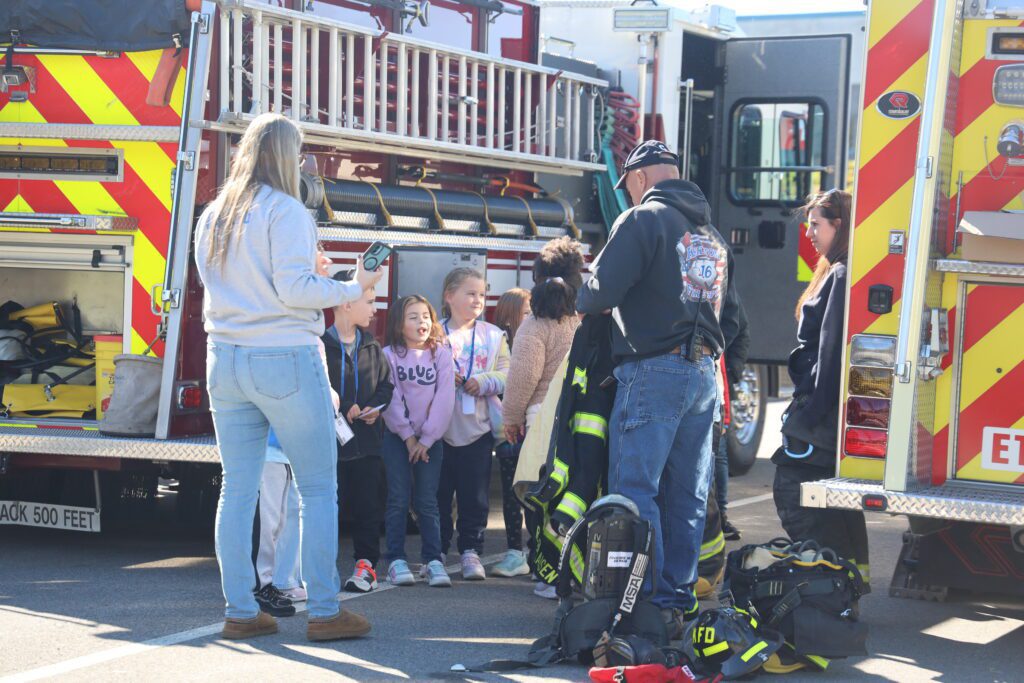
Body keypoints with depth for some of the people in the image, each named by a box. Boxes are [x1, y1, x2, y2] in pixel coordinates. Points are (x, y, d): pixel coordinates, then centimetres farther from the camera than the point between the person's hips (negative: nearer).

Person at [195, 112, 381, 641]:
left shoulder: (212, 217, 12)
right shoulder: (285, 211, -10)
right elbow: (294, 289, -16)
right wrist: (354, 288, -3)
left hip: (225, 360, 7)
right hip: (285, 359, -7)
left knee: (237, 488, 7)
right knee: (318, 487, 1)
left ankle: (239, 611, 9)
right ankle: (323, 611, 0)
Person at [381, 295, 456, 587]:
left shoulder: (441, 355, 1)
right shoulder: (389, 356, -2)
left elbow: (444, 399, -4)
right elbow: (391, 399, -6)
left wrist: (426, 438, -8)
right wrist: (408, 436, -9)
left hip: (430, 438, 1)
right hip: (397, 436, -1)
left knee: (427, 500, -1)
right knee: (398, 499, -3)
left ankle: (433, 560, 2)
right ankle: (396, 560, 0)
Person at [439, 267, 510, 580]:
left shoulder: (493, 336, 7)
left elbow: (506, 374, 3)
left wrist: (484, 381, -14)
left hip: (478, 425, 2)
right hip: (440, 426, -1)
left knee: (475, 494, 4)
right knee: (439, 492, 5)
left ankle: (471, 551, 12)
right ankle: (436, 551, 15)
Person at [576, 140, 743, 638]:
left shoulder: (643, 219, -6)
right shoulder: (712, 233, 19)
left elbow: (602, 290, -12)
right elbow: (729, 316, 24)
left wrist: (583, 301, 8)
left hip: (654, 372, -8)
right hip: (705, 375, 8)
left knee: (635, 489, -6)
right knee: (688, 495, 10)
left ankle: (650, 603, -11)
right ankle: (679, 601, 13)